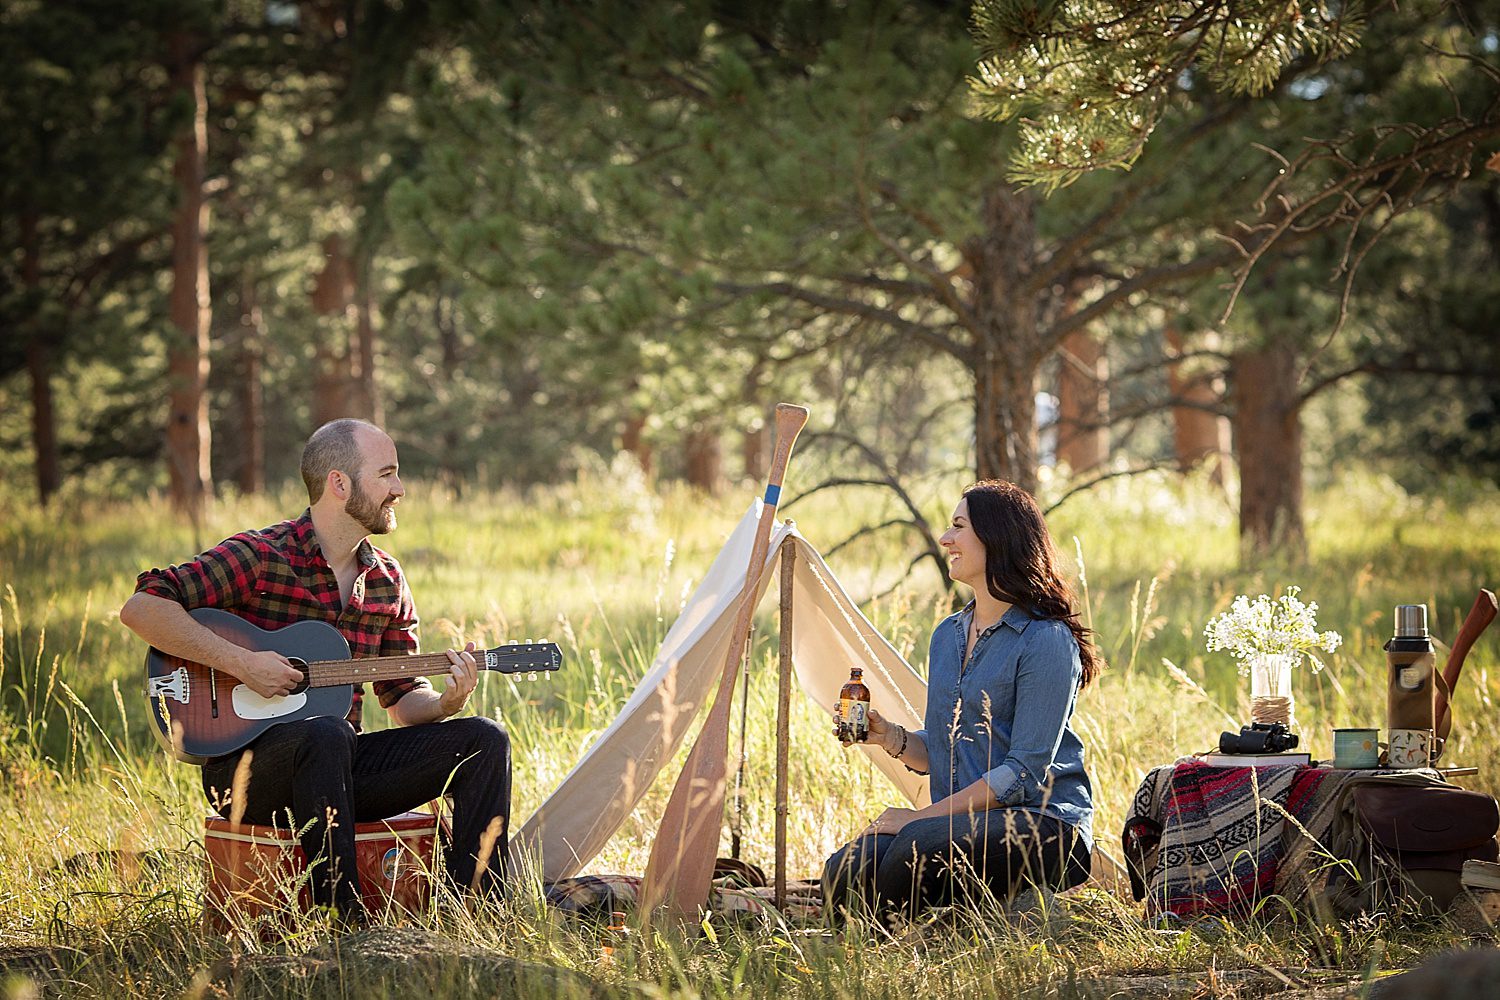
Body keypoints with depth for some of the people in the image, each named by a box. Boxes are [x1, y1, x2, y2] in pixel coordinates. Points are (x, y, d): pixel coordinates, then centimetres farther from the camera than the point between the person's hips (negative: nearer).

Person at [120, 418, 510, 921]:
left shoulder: (386, 580, 11)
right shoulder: (258, 557, -10)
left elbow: (402, 699, 14)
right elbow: (141, 607, -19)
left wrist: (446, 702, -9)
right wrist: (239, 662, -25)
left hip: (342, 766, 7)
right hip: (245, 770, -6)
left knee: (483, 739, -9)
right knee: (327, 735, -40)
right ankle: (345, 920, -35)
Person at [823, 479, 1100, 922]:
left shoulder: (1047, 641, -10)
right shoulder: (948, 636, 16)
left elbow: (1024, 773, -15)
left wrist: (924, 817, -17)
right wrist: (890, 737, 0)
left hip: (1045, 825, -7)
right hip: (963, 826, 7)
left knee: (921, 845, -37)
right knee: (844, 876, -20)